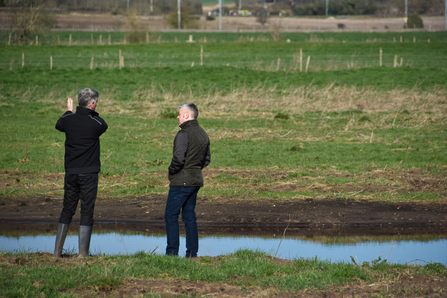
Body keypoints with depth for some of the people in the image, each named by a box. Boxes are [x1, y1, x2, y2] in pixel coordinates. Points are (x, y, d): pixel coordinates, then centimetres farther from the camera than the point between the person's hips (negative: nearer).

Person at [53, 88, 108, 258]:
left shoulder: (69, 119, -1)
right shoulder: (96, 123, -12)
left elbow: (58, 125, 23)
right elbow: (104, 127, 12)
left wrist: (68, 111, 39)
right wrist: (93, 114, 20)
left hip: (70, 173, 4)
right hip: (89, 174, -4)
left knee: (67, 211, 13)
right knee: (87, 212, 2)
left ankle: (57, 251, 12)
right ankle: (83, 253, 1)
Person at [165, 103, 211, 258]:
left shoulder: (184, 134, -16)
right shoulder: (203, 134, 12)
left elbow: (178, 158, -24)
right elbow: (207, 159, 19)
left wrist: (171, 170, -7)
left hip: (181, 181, -8)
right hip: (196, 180, 8)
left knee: (171, 216, -2)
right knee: (189, 216, 12)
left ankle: (172, 252, -4)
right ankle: (192, 252, 10)